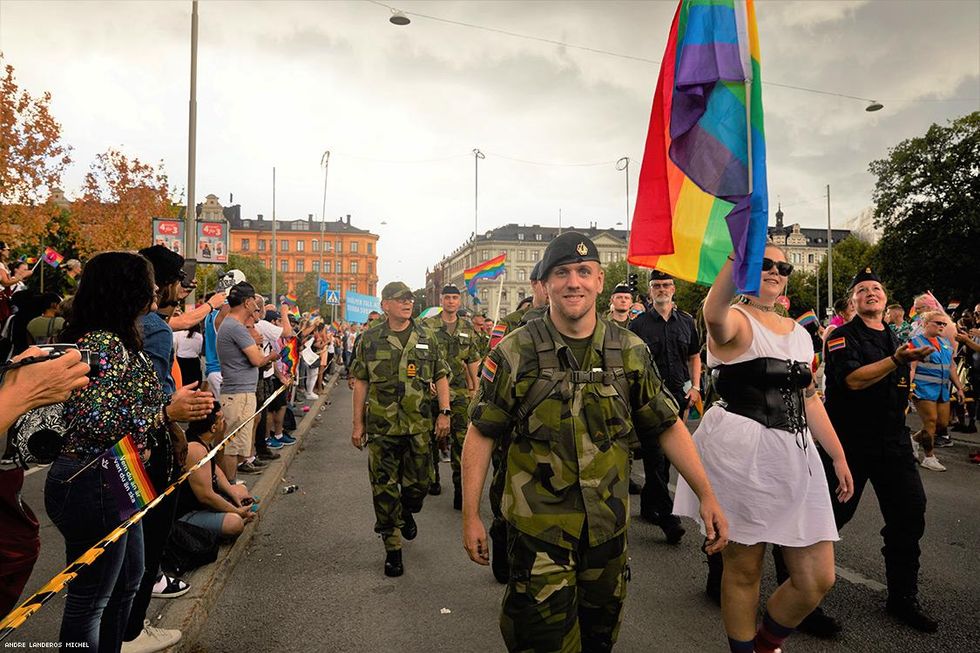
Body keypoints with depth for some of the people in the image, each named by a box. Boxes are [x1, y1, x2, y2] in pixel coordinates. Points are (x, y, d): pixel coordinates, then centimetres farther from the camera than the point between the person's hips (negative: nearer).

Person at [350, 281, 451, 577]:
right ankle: (392, 548, 18)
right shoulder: (369, 339, 2)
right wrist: (358, 422, 2)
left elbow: (441, 376, 8)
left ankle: (407, 514, 44)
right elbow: (360, 382, 4)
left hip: (419, 427, 1)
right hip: (381, 428, -1)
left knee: (419, 482, 11)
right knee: (384, 488, 4)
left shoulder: (426, 338, 5)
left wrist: (444, 412, -1)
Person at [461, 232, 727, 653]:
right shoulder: (515, 352, -10)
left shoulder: (629, 351, -2)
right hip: (538, 526, -3)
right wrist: (471, 516, -6)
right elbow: (482, 434, -6)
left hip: (609, 524, 4)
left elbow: (667, 425, 5)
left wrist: (706, 494, 1)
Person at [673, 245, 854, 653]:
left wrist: (839, 456, 19)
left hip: (795, 454, 7)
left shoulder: (799, 333, 17)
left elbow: (809, 399, 22)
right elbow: (714, 316, -34)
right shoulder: (736, 321, -6)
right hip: (739, 453, -7)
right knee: (744, 569, 6)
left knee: (818, 579, 8)